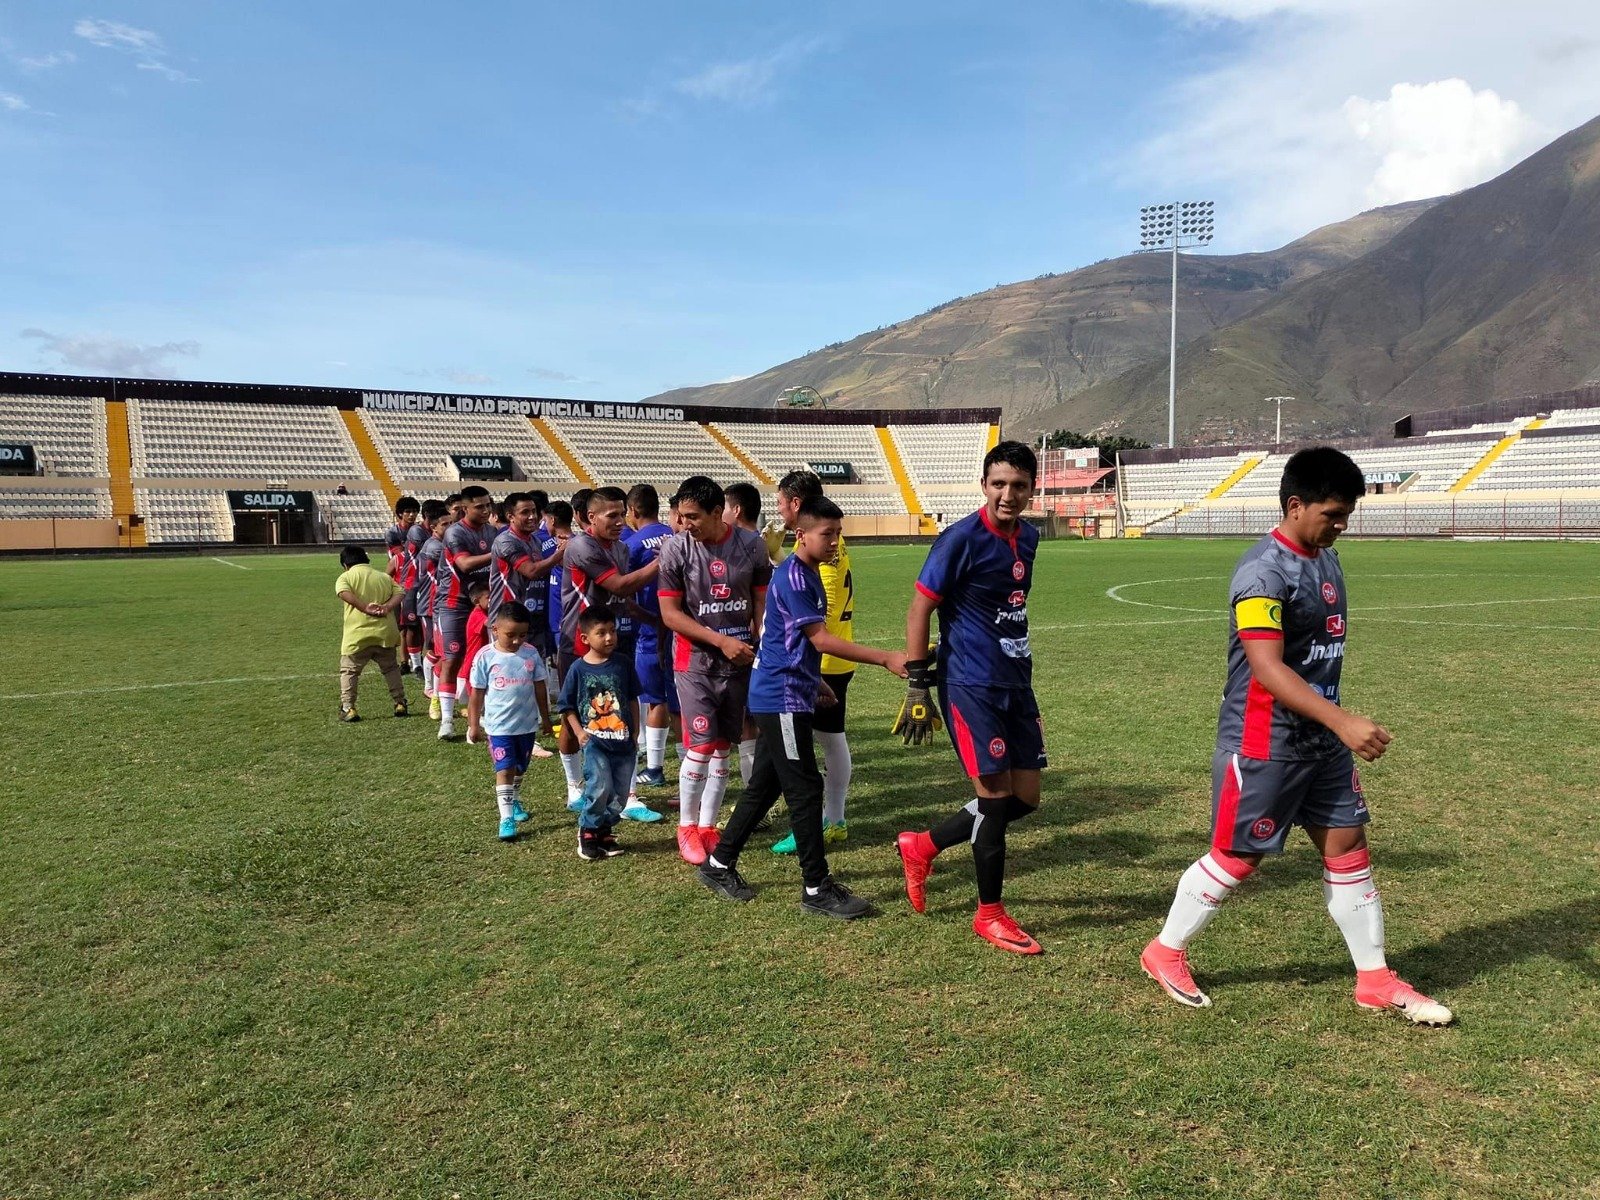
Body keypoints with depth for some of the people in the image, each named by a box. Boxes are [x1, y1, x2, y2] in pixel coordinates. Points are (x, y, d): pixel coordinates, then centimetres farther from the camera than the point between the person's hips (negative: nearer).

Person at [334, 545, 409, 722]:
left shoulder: (345, 577, 4)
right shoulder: (385, 577, 16)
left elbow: (345, 594, -17)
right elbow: (399, 593, 0)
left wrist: (366, 608, -22)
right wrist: (387, 607, -13)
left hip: (357, 635, -3)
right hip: (385, 633, 3)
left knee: (348, 671, 9)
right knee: (391, 668, 20)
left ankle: (347, 708, 0)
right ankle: (400, 704, 17)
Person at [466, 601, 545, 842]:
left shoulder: (531, 653, -4)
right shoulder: (486, 656, -10)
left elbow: (539, 687, 6)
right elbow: (477, 693, -3)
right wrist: (474, 725, 0)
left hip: (527, 724, 3)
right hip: (499, 725, -3)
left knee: (520, 769, 19)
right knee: (504, 770, -9)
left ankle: (514, 802, 42)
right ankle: (506, 818, -7)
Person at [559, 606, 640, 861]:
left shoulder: (623, 665, 2)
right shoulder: (578, 668, -4)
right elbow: (567, 705, 4)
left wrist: (635, 732, 10)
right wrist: (578, 731, -7)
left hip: (623, 740, 3)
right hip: (594, 741, -3)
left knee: (620, 793, 6)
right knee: (600, 787, -16)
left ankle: (605, 831, 27)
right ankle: (587, 832, 5)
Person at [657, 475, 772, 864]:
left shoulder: (752, 545, -4)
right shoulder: (676, 549, -9)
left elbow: (762, 602, 7)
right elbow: (670, 613, -8)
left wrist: (760, 648, -2)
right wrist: (721, 641, -14)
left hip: (740, 662, 3)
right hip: (695, 662, -3)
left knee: (723, 748, 9)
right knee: (701, 747, -7)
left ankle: (707, 826, 22)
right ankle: (687, 826, 12)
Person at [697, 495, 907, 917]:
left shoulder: (808, 574, 13)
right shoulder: (792, 576, -17)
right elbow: (821, 640, -22)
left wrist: (814, 681, 26)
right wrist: (886, 659, -26)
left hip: (786, 695, 10)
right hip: (782, 698, -10)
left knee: (764, 786, 15)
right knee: (805, 789, -5)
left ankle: (719, 864, 26)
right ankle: (816, 888, 3)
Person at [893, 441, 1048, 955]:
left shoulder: (1028, 537, 8)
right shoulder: (961, 539, -14)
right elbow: (919, 611, -12)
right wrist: (917, 689, -14)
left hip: (1016, 683, 8)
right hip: (970, 685, -8)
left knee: (1026, 797, 10)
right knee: (996, 796, -3)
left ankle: (921, 846, 27)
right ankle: (990, 915, 16)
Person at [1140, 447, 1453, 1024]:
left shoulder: (1326, 560, 9)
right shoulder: (1264, 571, -21)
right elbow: (1267, 668, -29)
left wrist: (1337, 730, 22)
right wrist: (1344, 721, -35)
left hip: (1322, 741, 9)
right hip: (1263, 744, -8)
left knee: (1348, 848, 12)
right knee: (1236, 858, 3)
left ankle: (1376, 980, 26)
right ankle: (1165, 952, 22)